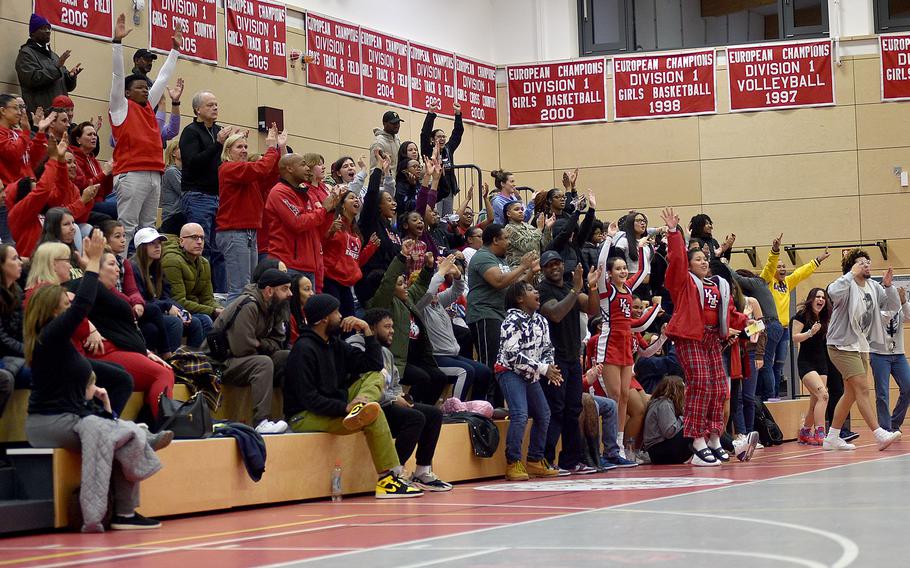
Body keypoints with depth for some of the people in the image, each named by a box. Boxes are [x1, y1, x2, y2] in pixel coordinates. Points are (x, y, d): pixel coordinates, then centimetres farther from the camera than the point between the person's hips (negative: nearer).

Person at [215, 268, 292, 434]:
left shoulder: (275, 308, 6)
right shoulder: (248, 307, -21)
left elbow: (277, 342, 8)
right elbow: (242, 349, -26)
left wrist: (259, 343, -12)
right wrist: (262, 345, -7)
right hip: (222, 363, -9)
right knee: (263, 363, -34)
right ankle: (261, 422, -40)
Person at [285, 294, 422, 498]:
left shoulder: (334, 344, 12)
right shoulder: (304, 349, -15)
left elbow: (375, 365, 13)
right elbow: (308, 398, -21)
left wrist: (367, 331, 4)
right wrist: (344, 408, -28)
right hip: (305, 417, -9)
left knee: (376, 376, 5)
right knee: (374, 415, -24)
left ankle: (360, 409, -27)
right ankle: (388, 478, -22)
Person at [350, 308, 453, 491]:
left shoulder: (385, 352, 21)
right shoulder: (357, 349, -12)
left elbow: (396, 383, 27)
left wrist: (400, 397, 3)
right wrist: (392, 399, -18)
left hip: (388, 403, 10)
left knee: (434, 414, 2)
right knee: (415, 418, -27)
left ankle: (423, 472, 1)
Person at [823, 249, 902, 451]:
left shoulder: (874, 287, 7)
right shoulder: (847, 285, -15)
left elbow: (894, 306, 5)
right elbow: (833, 292, -38)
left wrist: (888, 286, -10)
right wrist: (852, 274, -30)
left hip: (861, 347, 9)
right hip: (842, 345, -9)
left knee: (851, 393, 12)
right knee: (862, 388, -16)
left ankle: (832, 438, 19)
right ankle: (880, 435, -21)